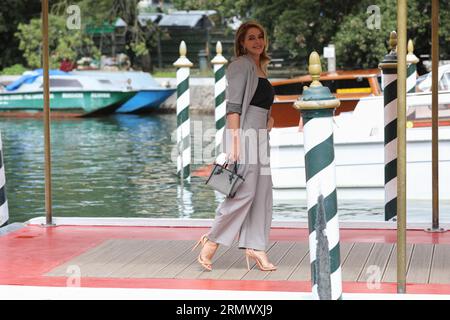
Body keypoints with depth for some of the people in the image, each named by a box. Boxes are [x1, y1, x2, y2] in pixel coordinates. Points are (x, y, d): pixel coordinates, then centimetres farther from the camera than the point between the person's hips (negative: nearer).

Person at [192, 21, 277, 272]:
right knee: (244, 192, -11)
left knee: (263, 193, 5)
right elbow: (234, 105, -13)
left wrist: (269, 118, 12)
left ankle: (255, 247, 8)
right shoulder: (241, 65, -6)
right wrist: (235, 142, -19)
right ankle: (210, 244, -3)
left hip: (261, 137, 9)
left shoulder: (262, 68, 19)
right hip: (244, 134, -9)